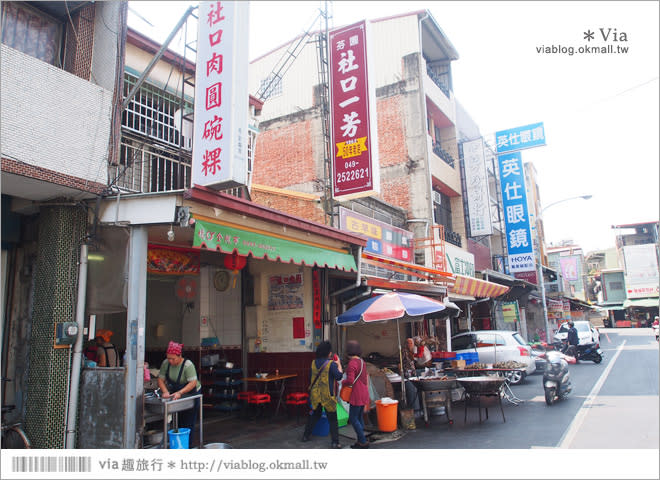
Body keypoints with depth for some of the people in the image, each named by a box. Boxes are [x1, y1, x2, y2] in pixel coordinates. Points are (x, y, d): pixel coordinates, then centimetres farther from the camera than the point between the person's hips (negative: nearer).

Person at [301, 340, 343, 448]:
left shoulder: (313, 363, 1)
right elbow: (339, 376, -13)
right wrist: (339, 365, -2)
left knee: (315, 415, 23)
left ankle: (306, 436, 30)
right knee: (332, 419, 4)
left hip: (315, 394, 5)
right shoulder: (331, 364, -15)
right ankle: (335, 442, 2)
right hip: (327, 395, -5)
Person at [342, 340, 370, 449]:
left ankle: (363, 441, 0)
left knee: (353, 418, -1)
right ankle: (360, 441, 19)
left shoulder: (352, 363, -18)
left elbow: (350, 381, -25)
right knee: (359, 417, 15)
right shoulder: (362, 361, 10)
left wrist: (343, 383, -6)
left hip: (357, 395, -9)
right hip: (364, 394, 9)